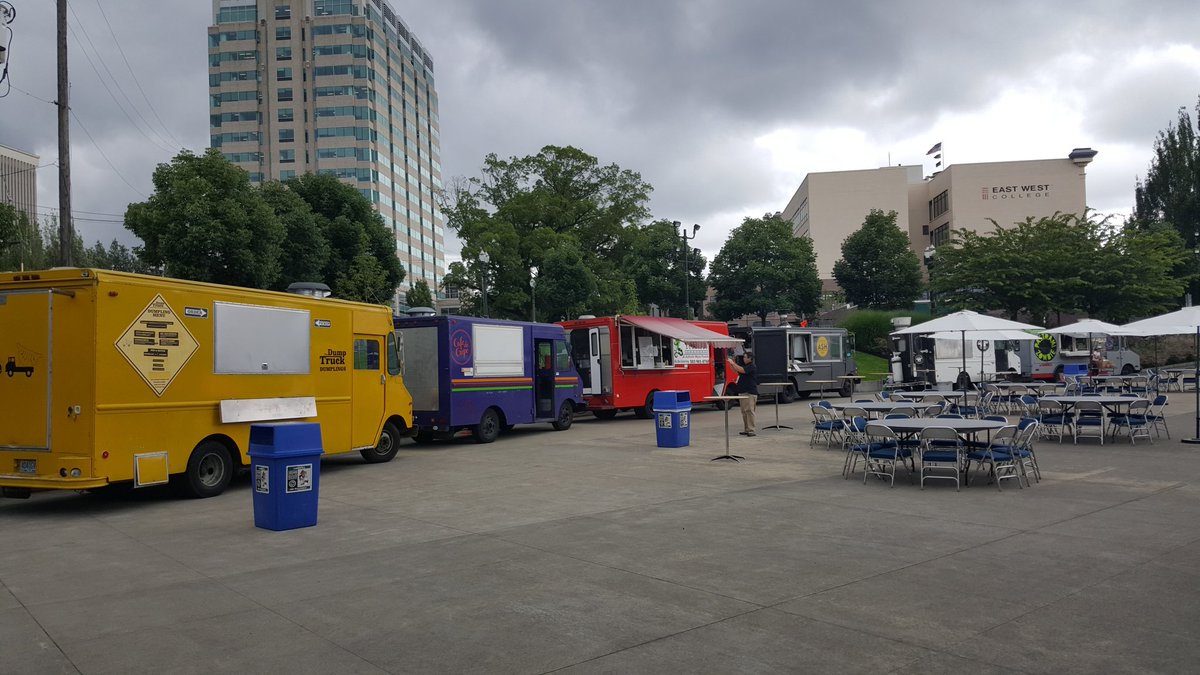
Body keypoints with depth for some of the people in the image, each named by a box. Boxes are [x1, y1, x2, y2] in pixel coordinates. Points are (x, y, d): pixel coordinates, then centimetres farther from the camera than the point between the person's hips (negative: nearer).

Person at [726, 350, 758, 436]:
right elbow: (736, 371, 24)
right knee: (744, 412, 10)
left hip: (750, 393, -10)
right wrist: (731, 363, 9)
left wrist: (733, 363, -14)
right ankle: (747, 429, 15)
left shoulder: (752, 367, -10)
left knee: (749, 411, -11)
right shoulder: (746, 366, 18)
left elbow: (741, 370, -23)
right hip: (743, 392, 10)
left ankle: (751, 430, -11)